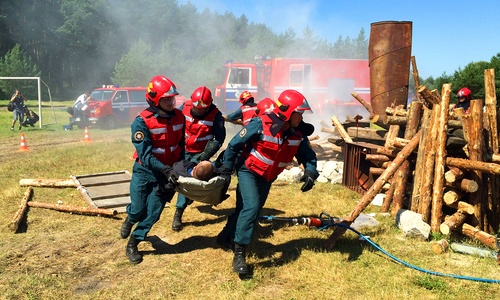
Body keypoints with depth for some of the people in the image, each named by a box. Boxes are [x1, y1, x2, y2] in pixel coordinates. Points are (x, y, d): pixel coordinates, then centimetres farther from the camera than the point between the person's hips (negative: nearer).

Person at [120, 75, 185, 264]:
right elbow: (145, 154, -25)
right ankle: (129, 221, 47)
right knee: (138, 209, 9)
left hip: (167, 173, 3)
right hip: (144, 172, -3)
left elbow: (180, 145, 7)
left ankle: (132, 245, 24)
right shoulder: (142, 122, -20)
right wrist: (165, 169, -34)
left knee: (153, 213, 4)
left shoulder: (179, 117, -5)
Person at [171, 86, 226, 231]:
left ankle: (179, 212, -3)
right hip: (182, 150, 4)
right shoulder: (185, 107, -8)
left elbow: (219, 138, -11)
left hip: (200, 153, -3)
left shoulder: (216, 115, -14)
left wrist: (206, 154, -20)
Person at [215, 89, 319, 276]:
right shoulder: (261, 125, -27)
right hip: (248, 171, -6)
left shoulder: (298, 134, -12)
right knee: (251, 207, -21)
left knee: (246, 209, 16)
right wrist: (226, 170, -14)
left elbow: (308, 156, -3)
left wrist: (310, 172, -25)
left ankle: (225, 238, 40)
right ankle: (239, 255, -10)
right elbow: (234, 145, -18)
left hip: (267, 178, 6)